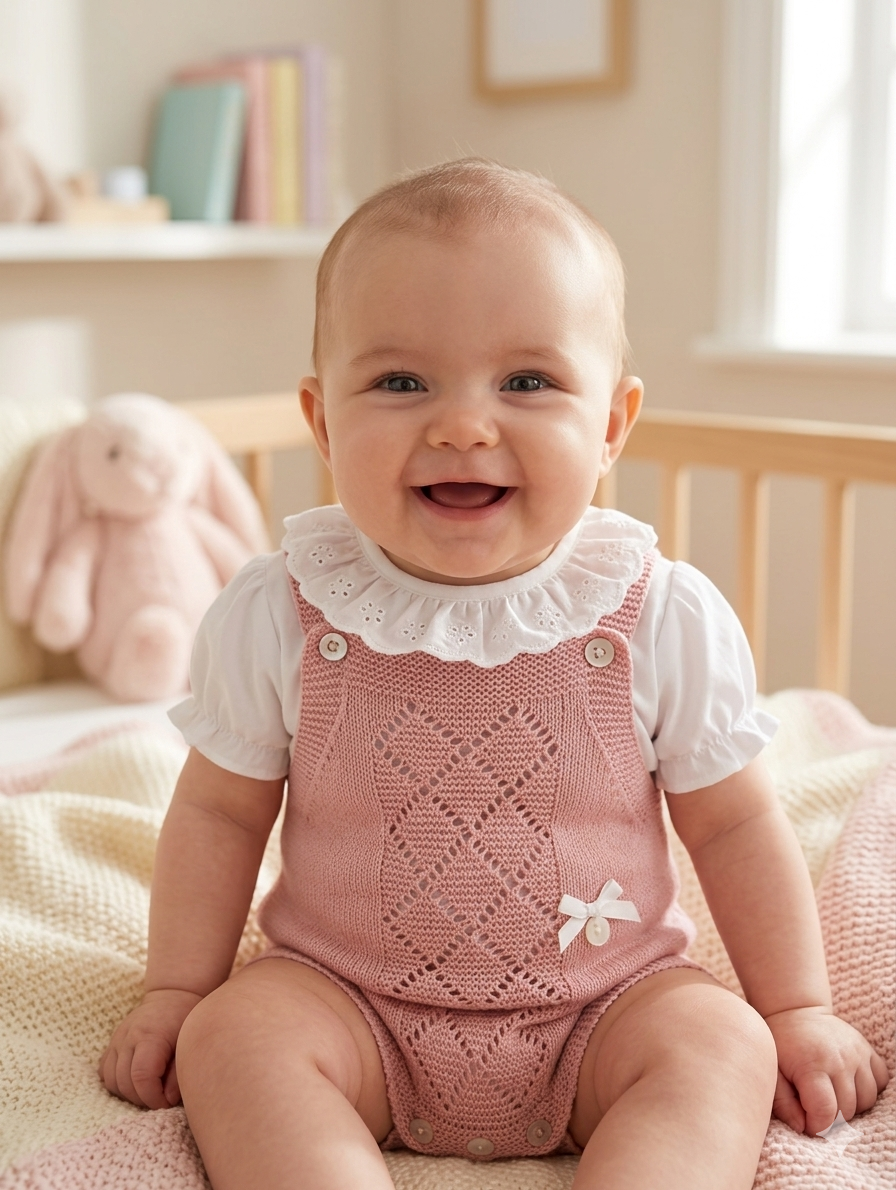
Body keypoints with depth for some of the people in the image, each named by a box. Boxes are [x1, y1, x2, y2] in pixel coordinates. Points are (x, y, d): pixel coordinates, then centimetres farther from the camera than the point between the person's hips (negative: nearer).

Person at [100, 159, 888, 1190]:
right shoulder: (276, 616, -11)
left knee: (721, 1046, -23)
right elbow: (219, 810, 2)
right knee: (231, 1037, -23)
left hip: (605, 1005, 0)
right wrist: (175, 991, 3)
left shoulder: (669, 619, -12)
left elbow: (735, 825, 0)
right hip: (343, 995, 1)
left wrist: (798, 1013, 3)